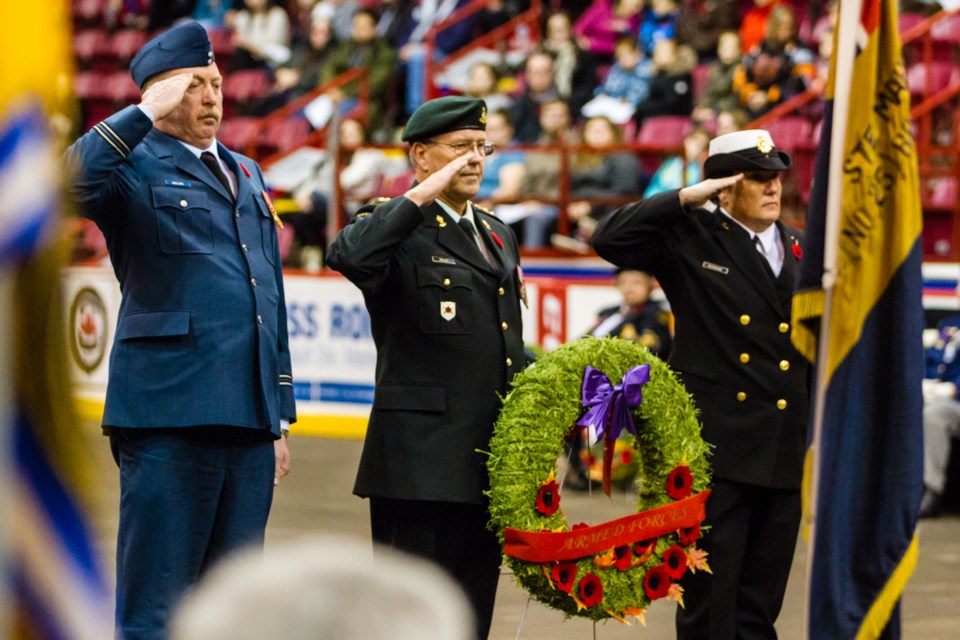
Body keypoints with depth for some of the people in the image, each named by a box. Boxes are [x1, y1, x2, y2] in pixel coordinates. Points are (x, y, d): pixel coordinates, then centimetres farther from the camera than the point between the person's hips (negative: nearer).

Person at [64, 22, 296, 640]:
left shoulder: (247, 174, 22)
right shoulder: (135, 167, 0)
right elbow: (71, 179, -24)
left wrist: (280, 415, 20)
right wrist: (146, 113, -16)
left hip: (250, 415, 7)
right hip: (171, 414, -7)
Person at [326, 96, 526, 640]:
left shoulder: (499, 236, 20)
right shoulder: (398, 229, -4)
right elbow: (349, 256, -29)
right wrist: (421, 195, -22)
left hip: (490, 463, 7)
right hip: (423, 458, -7)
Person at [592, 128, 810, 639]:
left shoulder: (798, 249, 12)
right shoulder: (690, 239, -1)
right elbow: (610, 239, -13)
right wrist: (685, 198, -14)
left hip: (784, 454, 5)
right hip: (714, 446, -5)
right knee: (709, 596, -2)